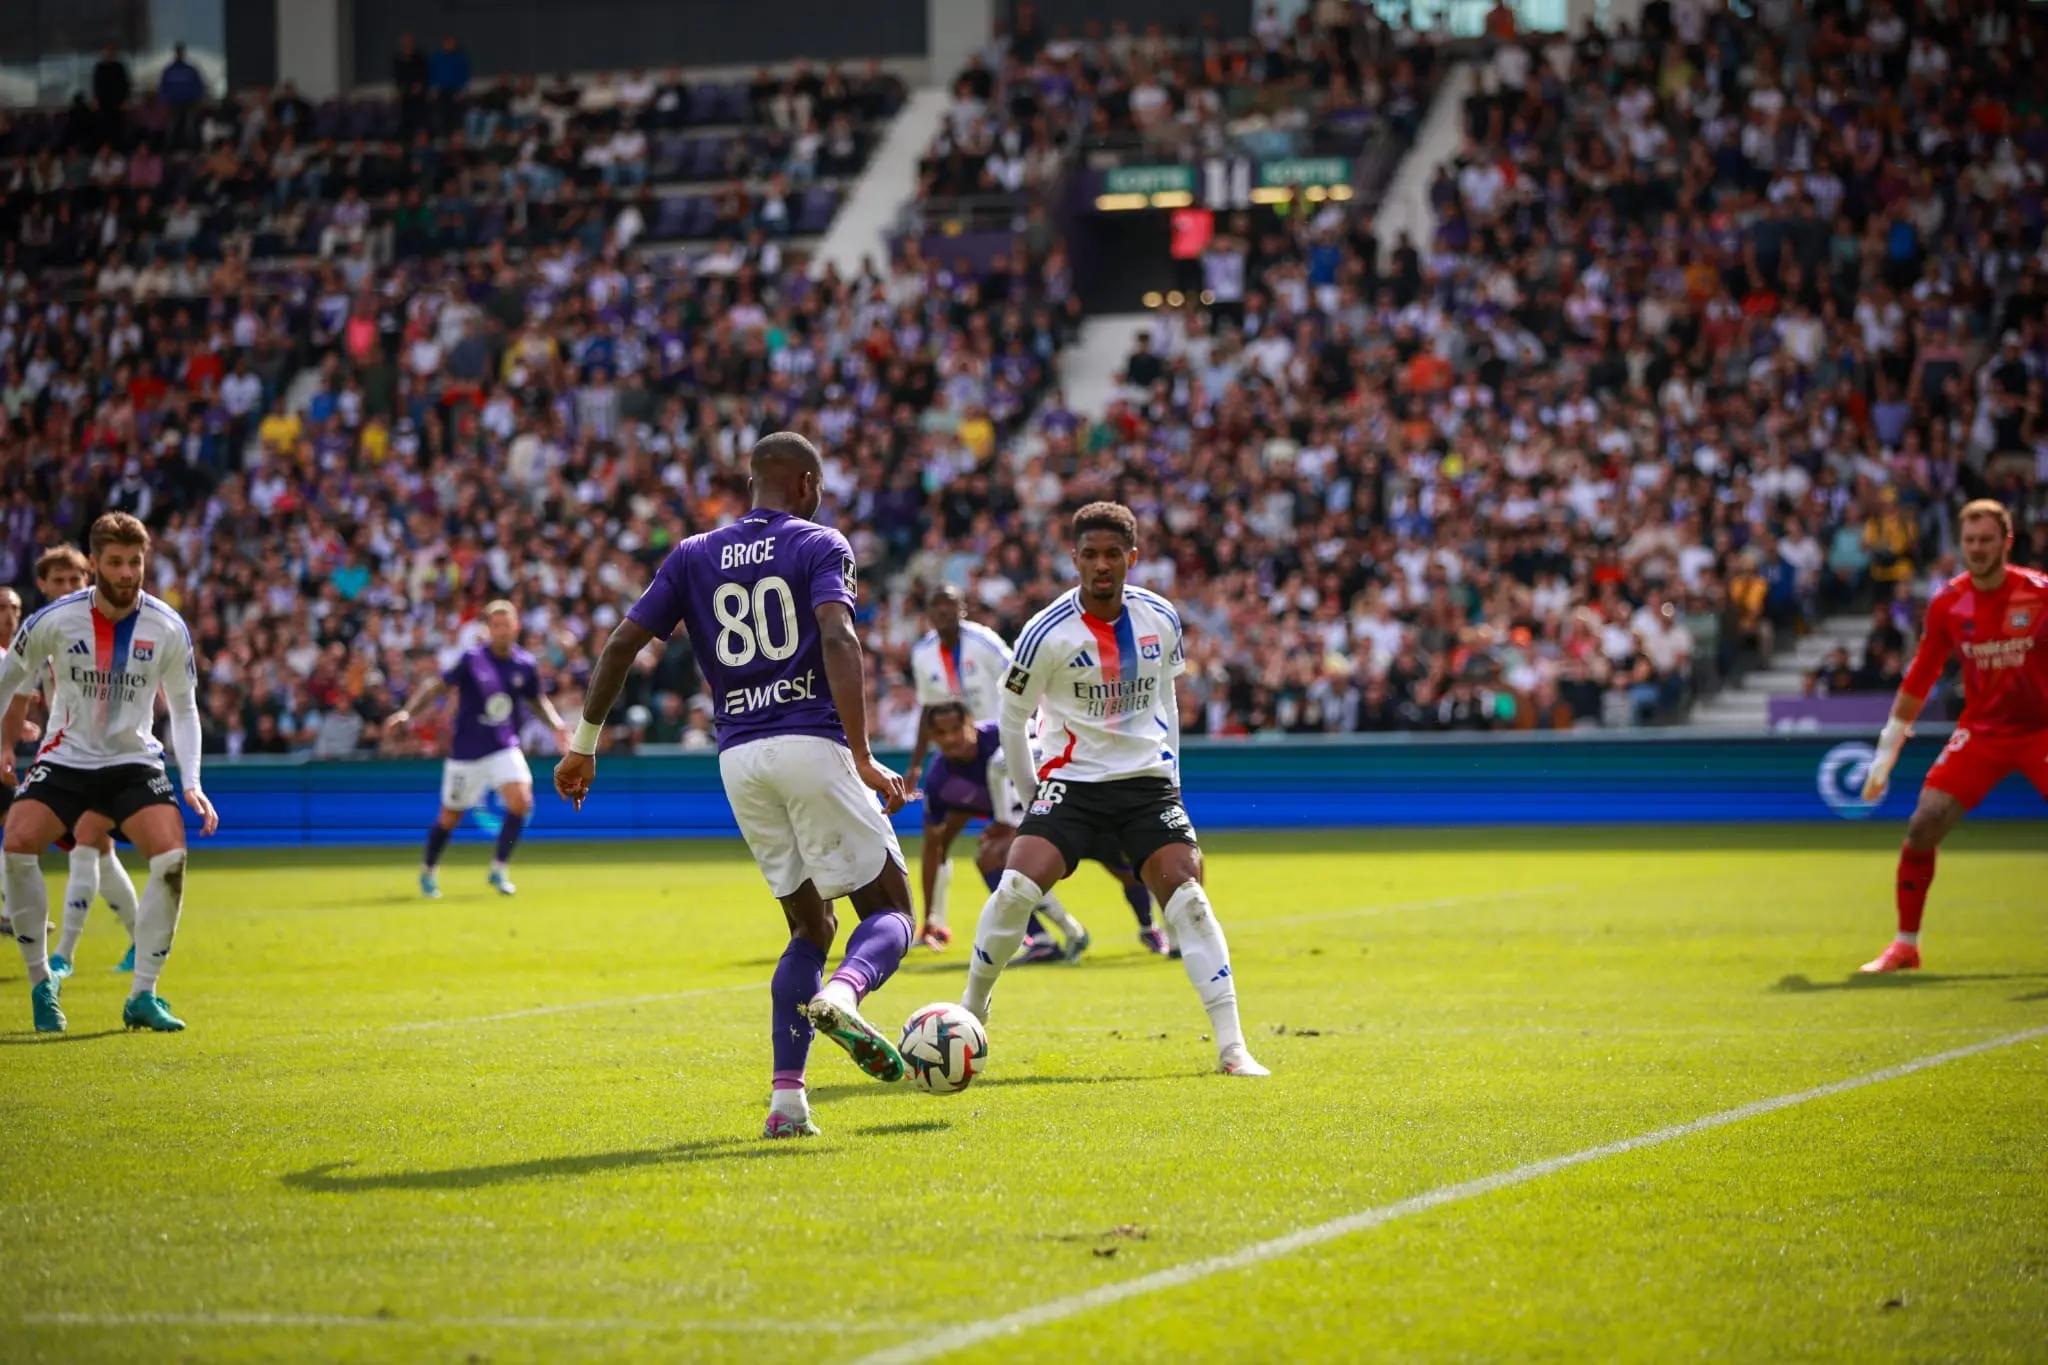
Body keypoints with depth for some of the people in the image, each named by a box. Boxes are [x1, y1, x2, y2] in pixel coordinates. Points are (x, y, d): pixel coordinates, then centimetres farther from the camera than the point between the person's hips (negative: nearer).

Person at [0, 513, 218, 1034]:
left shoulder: (168, 628, -9)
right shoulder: (54, 620, -11)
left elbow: (184, 709, 3)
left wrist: (192, 784, -7)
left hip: (134, 761, 0)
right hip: (66, 757, 0)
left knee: (171, 857, -22)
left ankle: (142, 996, -9)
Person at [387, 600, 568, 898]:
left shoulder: (525, 664, -1)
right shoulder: (472, 660, -12)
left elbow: (538, 700, 16)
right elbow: (437, 684, -11)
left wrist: (557, 724, 0)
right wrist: (407, 712, -24)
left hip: (505, 749, 2)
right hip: (466, 751, -2)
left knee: (521, 800, -20)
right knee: (450, 817, 8)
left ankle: (499, 869, -3)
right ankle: (428, 871, 34)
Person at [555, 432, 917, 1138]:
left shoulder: (693, 557, 14)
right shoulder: (820, 545, 1)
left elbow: (621, 644, 8)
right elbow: (838, 640, -15)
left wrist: (584, 745, 16)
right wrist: (862, 757, -20)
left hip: (739, 758, 5)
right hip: (812, 744, -5)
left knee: (811, 927, 16)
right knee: (889, 910, 4)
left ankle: (786, 1096, 1)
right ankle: (842, 994, -32)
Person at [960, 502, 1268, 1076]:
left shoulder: (1160, 618, 1)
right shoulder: (1048, 632, -11)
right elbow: (1013, 716, 1)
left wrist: (1169, 766, 13)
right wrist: (1036, 788, 5)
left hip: (1147, 781, 2)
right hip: (1072, 781, -2)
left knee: (1186, 894, -13)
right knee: (1017, 888, -20)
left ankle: (1231, 1046, -11)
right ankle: (969, 1015, 3)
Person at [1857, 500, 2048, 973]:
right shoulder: (1948, 603, -3)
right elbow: (1919, 680, 6)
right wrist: (1885, 754, 7)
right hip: (1981, 731, 2)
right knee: (1923, 824, -12)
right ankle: (1905, 943, 2)